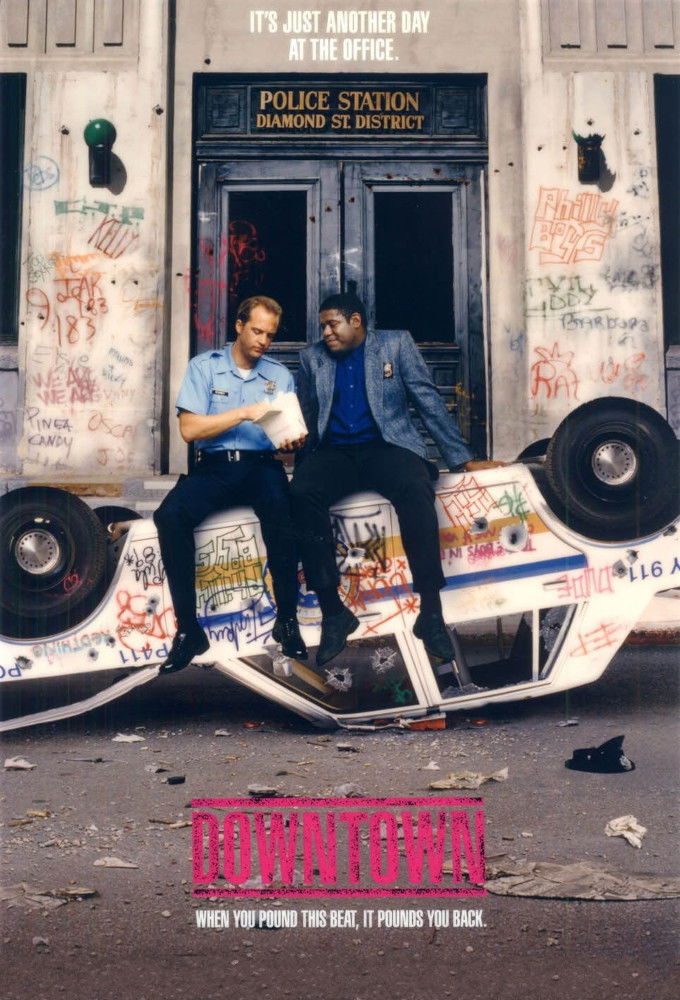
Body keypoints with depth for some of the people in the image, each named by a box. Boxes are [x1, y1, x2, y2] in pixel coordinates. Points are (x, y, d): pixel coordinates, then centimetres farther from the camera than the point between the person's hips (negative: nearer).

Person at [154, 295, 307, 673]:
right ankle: (188, 629, -22)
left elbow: (291, 430, 9)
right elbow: (189, 429, -4)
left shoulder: (280, 375, 15)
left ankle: (287, 620, -23)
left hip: (262, 465, 1)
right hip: (214, 466, 0)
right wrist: (244, 413, -12)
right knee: (170, 514, -30)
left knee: (280, 508, -35)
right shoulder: (203, 366, 7)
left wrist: (293, 440, -15)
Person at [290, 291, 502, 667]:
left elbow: (428, 400, 6)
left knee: (416, 489, -36)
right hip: (334, 452, 2)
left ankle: (431, 612, -30)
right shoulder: (312, 357, 16)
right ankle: (332, 611, -25)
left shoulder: (396, 343, 9)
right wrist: (298, 460, -1)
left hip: (387, 446, -2)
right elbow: (306, 419, 18)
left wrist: (462, 459, 2)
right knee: (302, 492, -32)